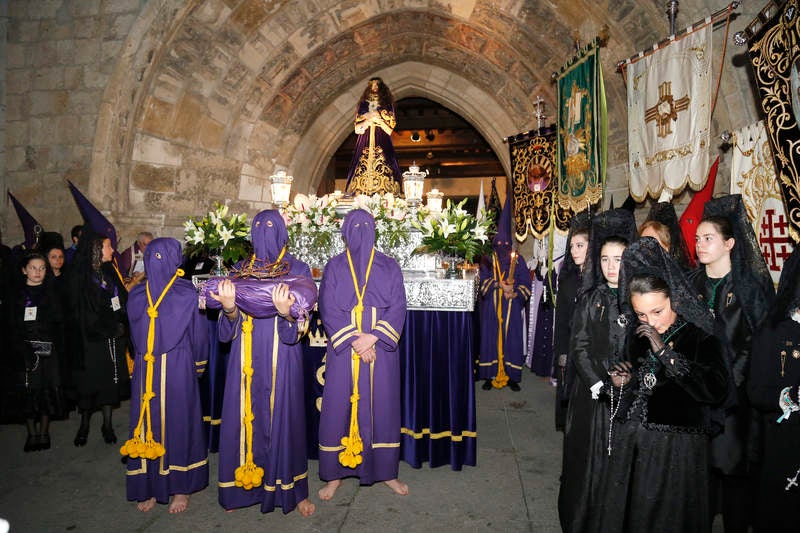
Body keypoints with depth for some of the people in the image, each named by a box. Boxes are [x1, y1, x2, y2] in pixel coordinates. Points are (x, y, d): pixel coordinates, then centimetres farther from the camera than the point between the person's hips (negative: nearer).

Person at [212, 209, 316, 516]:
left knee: (283, 418, 2)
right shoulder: (240, 271, 10)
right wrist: (229, 307, -20)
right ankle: (243, 485, 25)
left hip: (281, 360, -2)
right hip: (246, 361, 3)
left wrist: (285, 312, -30)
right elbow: (227, 329, 4)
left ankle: (293, 490, 17)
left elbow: (299, 327, -6)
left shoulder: (298, 270, 2)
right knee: (244, 418, 6)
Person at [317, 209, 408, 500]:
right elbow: (328, 308, -2)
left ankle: (386, 471, 22)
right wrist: (354, 341, -13)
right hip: (343, 351, 0)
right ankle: (334, 474, 18)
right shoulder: (334, 267, 5)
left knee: (381, 406, 7)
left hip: (381, 350, 1)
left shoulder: (389, 266, 6)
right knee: (340, 406, 4)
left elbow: (398, 307, -1)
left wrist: (373, 337, -14)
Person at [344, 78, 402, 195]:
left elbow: (391, 127, 4)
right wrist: (368, 120, -7)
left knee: (383, 172, -12)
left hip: (382, 142, -1)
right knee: (362, 170, -8)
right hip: (365, 142, 1)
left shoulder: (387, 104, 10)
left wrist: (378, 119, -7)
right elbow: (357, 127, 9)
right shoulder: (363, 104, 14)